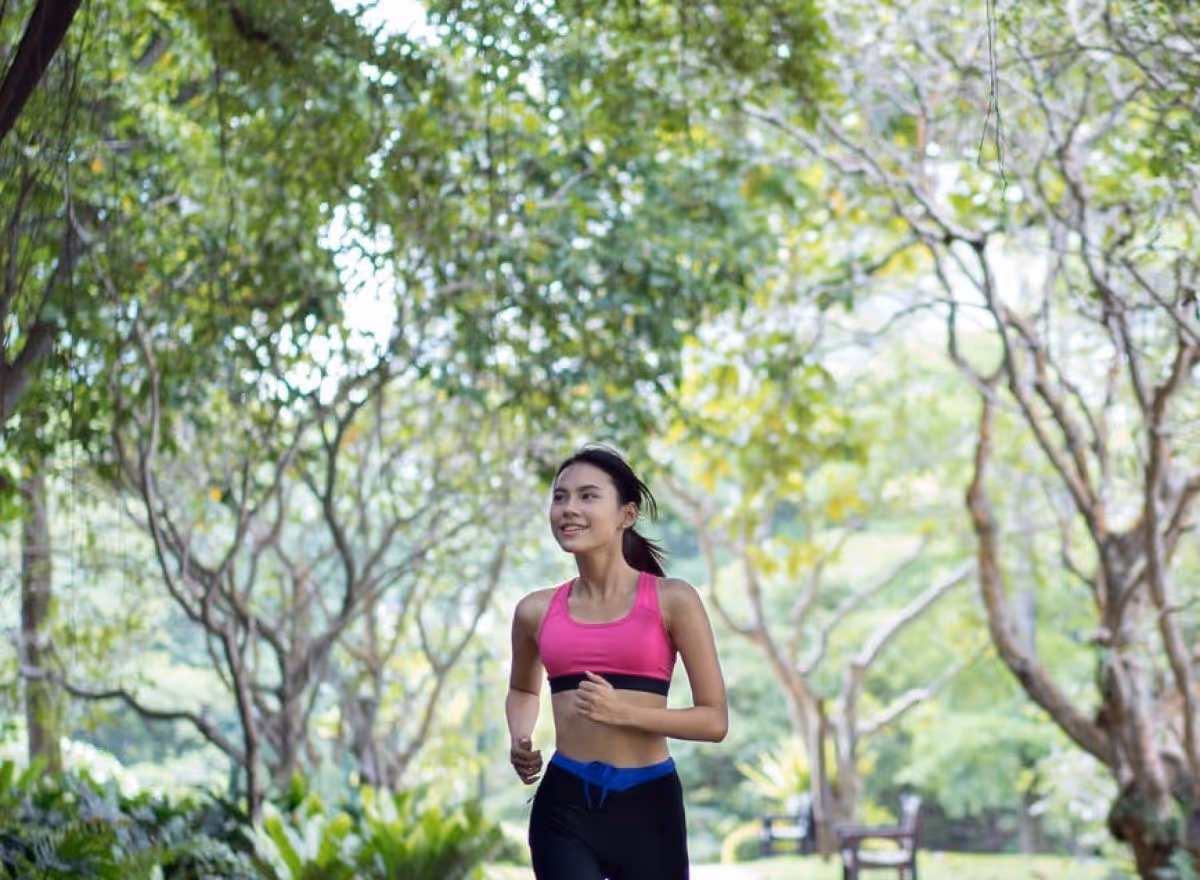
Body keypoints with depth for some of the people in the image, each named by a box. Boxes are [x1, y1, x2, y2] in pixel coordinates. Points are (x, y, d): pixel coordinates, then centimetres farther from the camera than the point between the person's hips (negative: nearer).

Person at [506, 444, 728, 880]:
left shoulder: (671, 600, -3)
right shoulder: (537, 611, 6)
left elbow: (714, 720, -4)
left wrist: (624, 711, -17)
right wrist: (520, 741, 7)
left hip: (648, 806, -1)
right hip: (565, 804, 1)